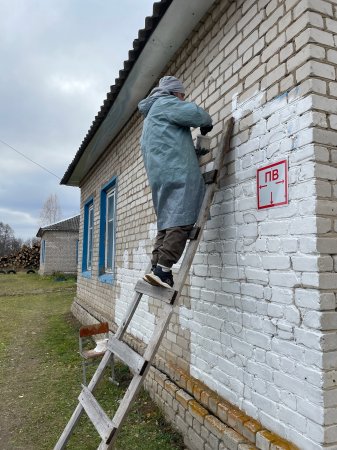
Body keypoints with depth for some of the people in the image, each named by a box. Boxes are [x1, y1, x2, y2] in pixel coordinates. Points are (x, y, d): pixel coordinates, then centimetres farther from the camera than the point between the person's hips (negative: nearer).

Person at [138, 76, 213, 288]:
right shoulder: (166, 103, 8)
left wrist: (195, 150, 26)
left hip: (158, 176, 9)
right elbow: (194, 113, -7)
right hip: (178, 173, -9)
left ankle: (157, 268, -2)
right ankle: (163, 270, -23)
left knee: (166, 223, 5)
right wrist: (207, 123, 13)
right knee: (180, 223, -15)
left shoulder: (151, 115, 35)